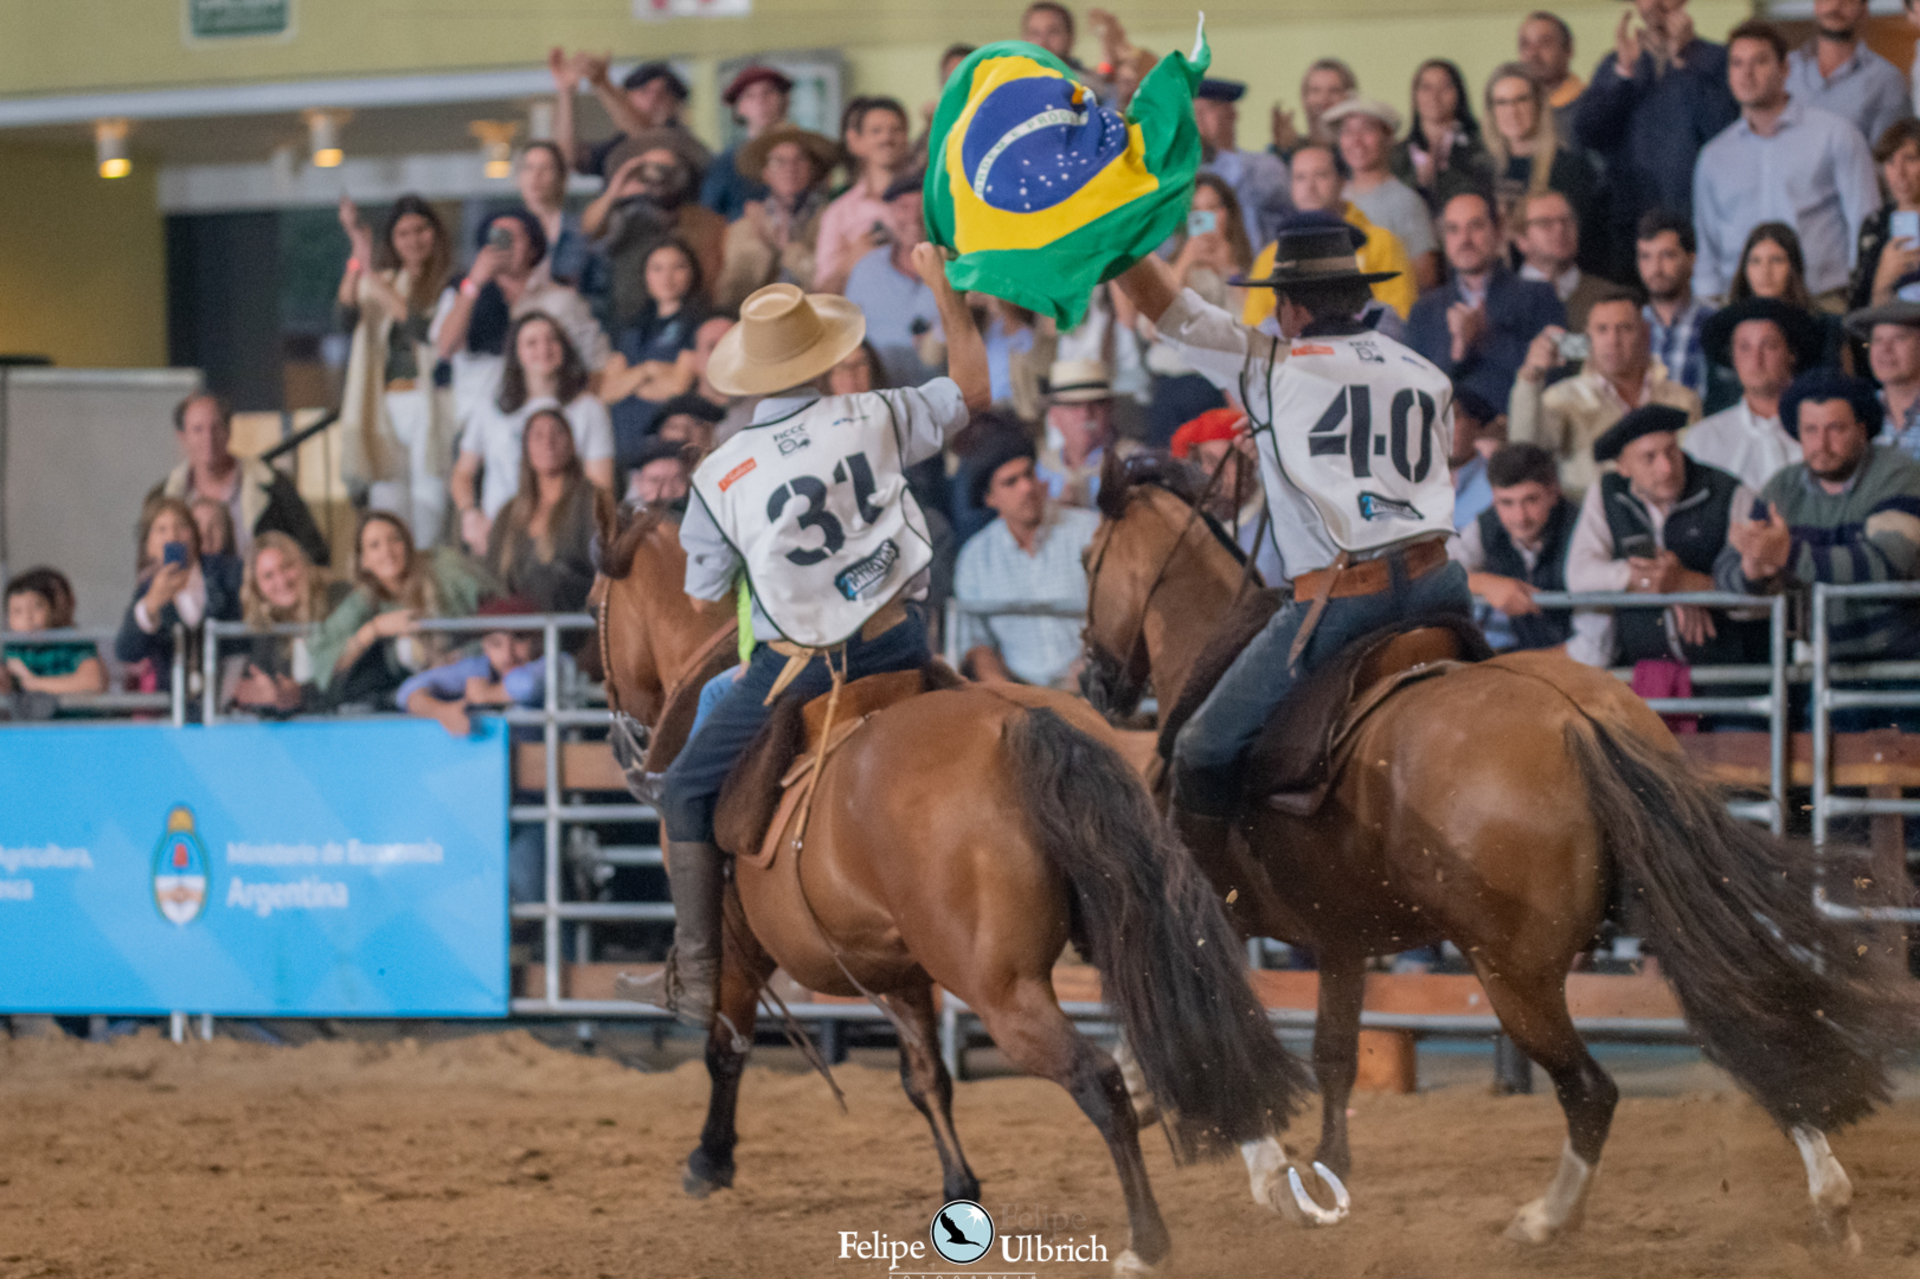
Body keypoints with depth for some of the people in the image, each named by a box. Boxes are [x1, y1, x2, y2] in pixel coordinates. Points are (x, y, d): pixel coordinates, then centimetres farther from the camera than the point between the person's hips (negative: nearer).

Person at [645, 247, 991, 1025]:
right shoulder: (873, 419, -5)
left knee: (688, 795, 13)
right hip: (895, 647, 2)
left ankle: (696, 980, 7)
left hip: (796, 670, -2)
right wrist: (945, 291, 18)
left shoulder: (720, 478, -8)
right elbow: (973, 391, 11)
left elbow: (705, 595, 1)